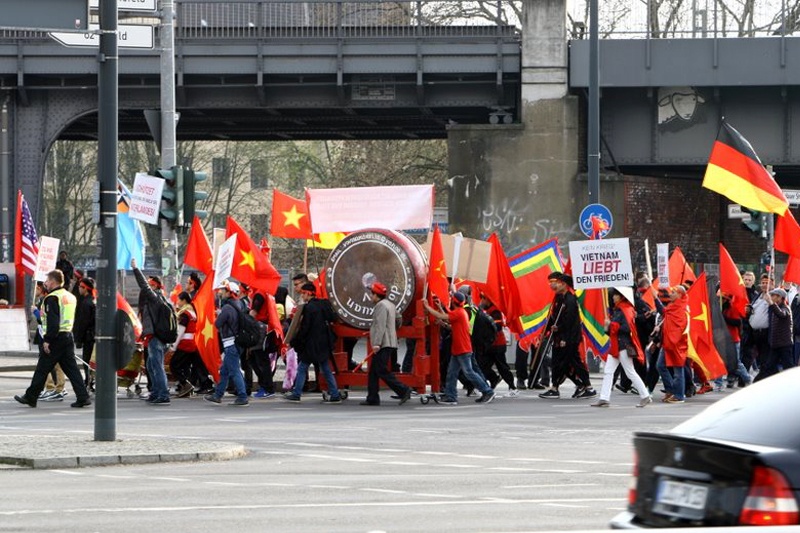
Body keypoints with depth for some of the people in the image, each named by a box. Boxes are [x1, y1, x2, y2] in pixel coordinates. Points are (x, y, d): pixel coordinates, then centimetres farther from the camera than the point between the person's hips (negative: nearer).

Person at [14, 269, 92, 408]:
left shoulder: (52, 298, -13)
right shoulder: (70, 296, 15)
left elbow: (52, 322, -21)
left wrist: (47, 340, -19)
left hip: (56, 338, -8)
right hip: (68, 336, 8)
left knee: (42, 369, 1)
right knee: (71, 368, 7)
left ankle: (30, 397, 10)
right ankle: (83, 397, -1)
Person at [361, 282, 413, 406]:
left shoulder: (381, 306, -12)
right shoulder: (390, 305, 19)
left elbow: (381, 326, -21)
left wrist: (377, 343, -26)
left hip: (383, 345, -11)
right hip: (390, 343, 11)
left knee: (382, 371, -12)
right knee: (373, 372, 10)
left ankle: (403, 390, -15)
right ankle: (372, 399, 10)